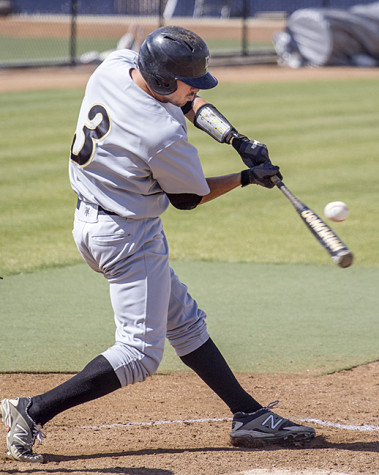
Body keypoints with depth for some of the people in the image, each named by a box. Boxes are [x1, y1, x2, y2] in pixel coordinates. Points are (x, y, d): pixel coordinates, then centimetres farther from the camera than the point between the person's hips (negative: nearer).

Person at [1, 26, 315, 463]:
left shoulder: (115, 65, -7)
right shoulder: (164, 137, -29)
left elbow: (187, 100, 11)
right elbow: (189, 198, -10)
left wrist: (238, 140, -1)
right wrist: (248, 178, 2)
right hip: (127, 238, -10)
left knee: (185, 323, 16)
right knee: (140, 352, -4)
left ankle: (248, 416, 24)